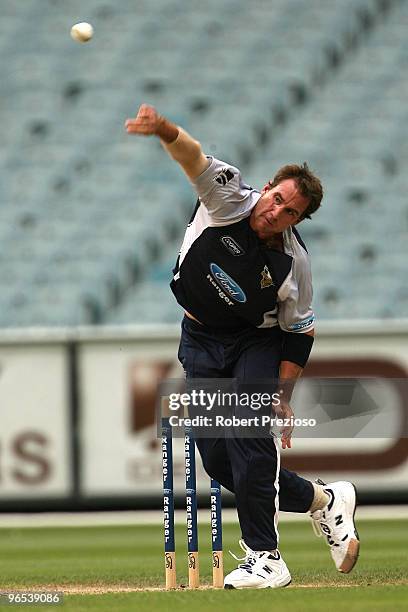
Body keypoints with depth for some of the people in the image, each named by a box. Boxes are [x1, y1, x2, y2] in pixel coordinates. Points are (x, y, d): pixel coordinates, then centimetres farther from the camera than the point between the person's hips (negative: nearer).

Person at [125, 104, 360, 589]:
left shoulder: (294, 264, -18)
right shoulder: (228, 200, -18)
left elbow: (300, 332, -8)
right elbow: (195, 158, -35)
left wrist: (284, 395, -15)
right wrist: (164, 129, -56)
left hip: (258, 342, -3)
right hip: (200, 343, 3)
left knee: (249, 437, -25)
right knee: (218, 461, -1)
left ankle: (264, 558, -19)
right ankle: (321, 500, 19)